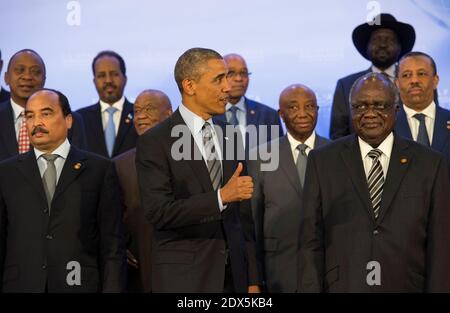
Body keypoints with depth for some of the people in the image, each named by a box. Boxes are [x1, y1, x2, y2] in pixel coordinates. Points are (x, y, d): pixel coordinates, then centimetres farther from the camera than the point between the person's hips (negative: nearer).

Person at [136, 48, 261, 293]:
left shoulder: (229, 141, 10)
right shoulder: (154, 143, -8)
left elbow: (243, 217, 12)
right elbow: (158, 211, -17)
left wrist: (252, 280, 10)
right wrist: (220, 197, -26)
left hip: (233, 275, 5)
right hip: (183, 280, -5)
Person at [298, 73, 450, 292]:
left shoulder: (430, 163, 0)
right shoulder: (322, 161, 1)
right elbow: (311, 241, -1)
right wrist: (311, 289, -7)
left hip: (406, 286, 1)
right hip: (342, 286, 0)